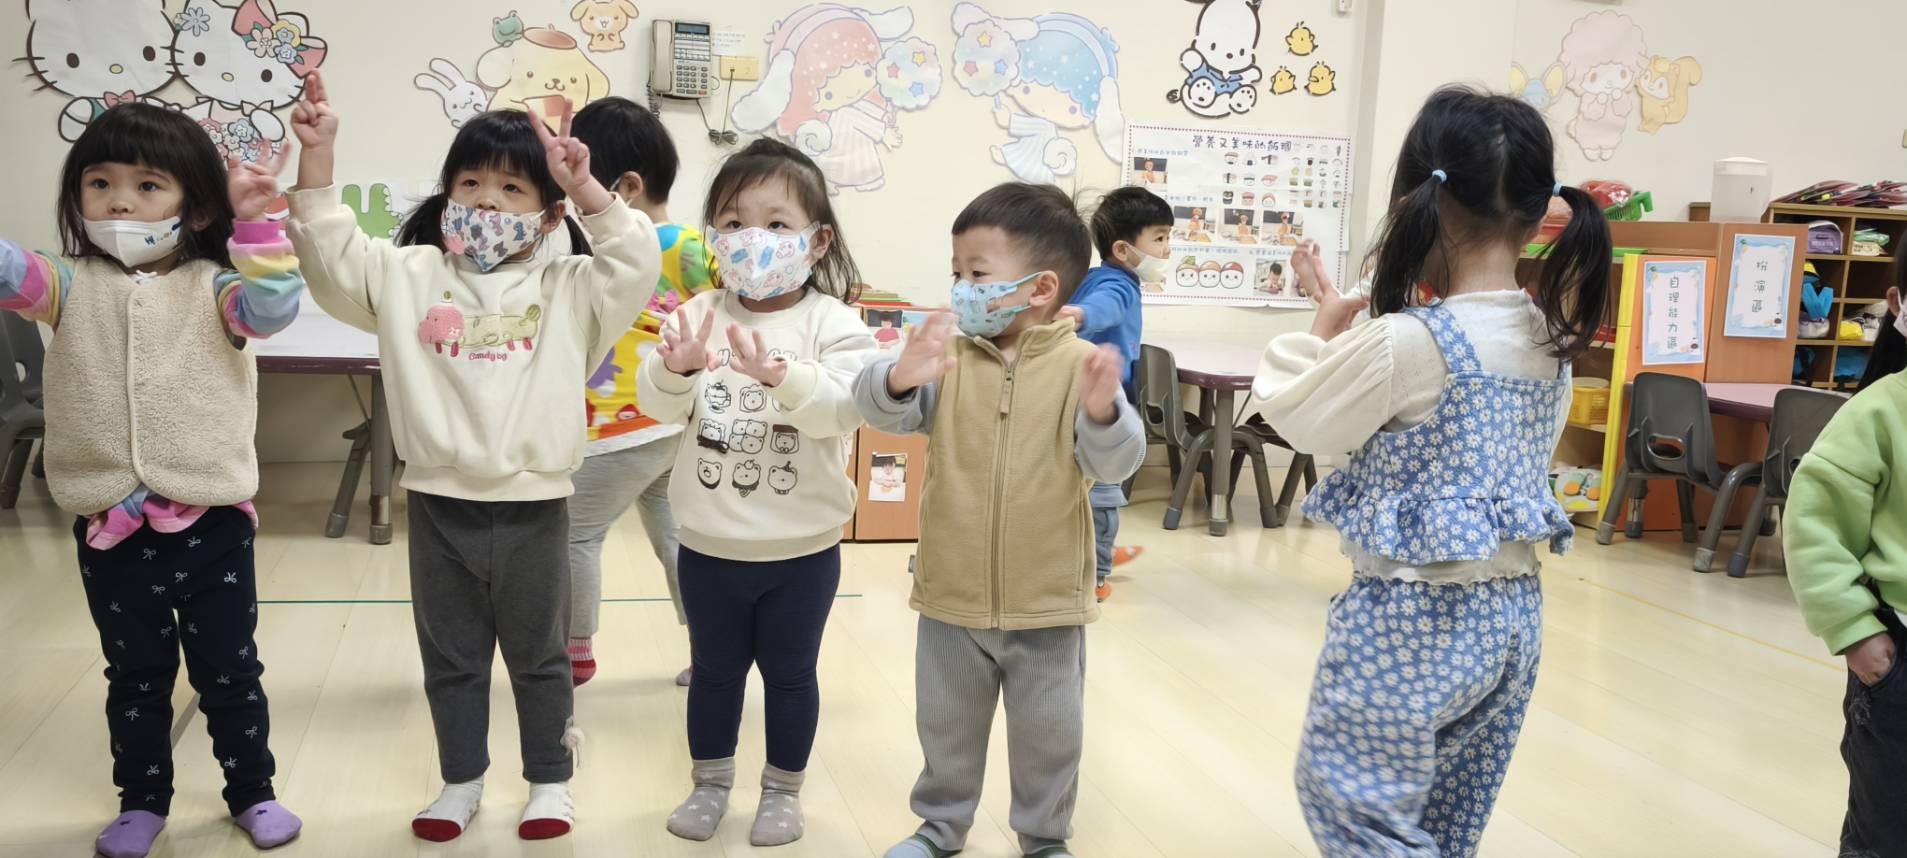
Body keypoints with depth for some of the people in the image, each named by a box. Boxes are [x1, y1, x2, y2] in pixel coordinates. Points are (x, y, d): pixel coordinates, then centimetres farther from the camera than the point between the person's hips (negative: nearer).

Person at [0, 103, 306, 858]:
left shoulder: (212, 288, -2)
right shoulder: (72, 286, 3)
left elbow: (272, 307, -20)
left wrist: (255, 225, -30)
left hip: (211, 521, -2)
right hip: (109, 527, 2)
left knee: (229, 670, 12)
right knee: (135, 675, 18)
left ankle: (251, 790, 29)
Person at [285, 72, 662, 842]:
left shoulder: (566, 289, -1)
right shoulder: (411, 276, 3)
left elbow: (635, 266, -13)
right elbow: (333, 256, -4)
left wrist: (587, 189, -22)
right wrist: (318, 155, -14)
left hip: (532, 507, -2)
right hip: (440, 505, 2)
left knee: (538, 655, 13)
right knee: (450, 658, 16)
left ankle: (549, 782, 29)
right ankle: (461, 782, 33)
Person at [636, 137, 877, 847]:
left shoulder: (832, 322, -11)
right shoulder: (700, 315, -3)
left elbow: (844, 408, -24)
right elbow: (661, 405, -8)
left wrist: (783, 374, -40)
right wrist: (674, 369, -29)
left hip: (802, 547, -2)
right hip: (709, 543, 2)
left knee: (790, 671, 15)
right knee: (714, 669, 19)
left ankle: (783, 789, 33)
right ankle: (710, 782, 38)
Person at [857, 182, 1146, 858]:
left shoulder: (1081, 365, -11)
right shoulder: (947, 358, -4)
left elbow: (1114, 463, -19)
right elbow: (883, 410, -16)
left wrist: (1101, 410, -41)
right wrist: (900, 376, -40)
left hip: (1045, 602, -2)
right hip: (952, 597, 2)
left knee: (1048, 733, 13)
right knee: (946, 726, 19)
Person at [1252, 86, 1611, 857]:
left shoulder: (1404, 342, -21)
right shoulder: (1551, 339, 3)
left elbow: (1298, 418, -7)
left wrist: (1326, 331, 10)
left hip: (1411, 615, -8)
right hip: (1512, 610, 8)